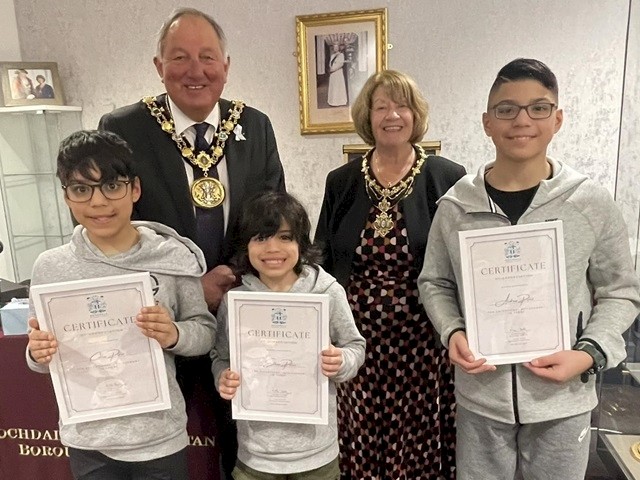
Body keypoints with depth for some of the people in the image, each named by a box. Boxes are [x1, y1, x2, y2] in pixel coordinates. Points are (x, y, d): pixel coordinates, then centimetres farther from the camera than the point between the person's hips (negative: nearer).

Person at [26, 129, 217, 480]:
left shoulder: (172, 257, -14)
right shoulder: (50, 267, -6)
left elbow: (206, 331, -5)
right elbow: (44, 356, 4)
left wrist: (174, 335, -23)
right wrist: (38, 354, -16)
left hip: (159, 436, -1)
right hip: (87, 441, 2)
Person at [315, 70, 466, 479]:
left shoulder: (449, 180, -4)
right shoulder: (341, 183, 4)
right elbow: (323, 264, 9)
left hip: (426, 341, -2)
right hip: (358, 340, 2)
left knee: (423, 445, 11)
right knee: (361, 447, 13)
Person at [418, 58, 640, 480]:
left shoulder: (592, 203, -8)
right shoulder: (455, 206, -7)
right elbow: (435, 283, 4)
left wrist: (589, 354, -12)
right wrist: (452, 332, -12)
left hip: (562, 400, 0)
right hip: (480, 397, 1)